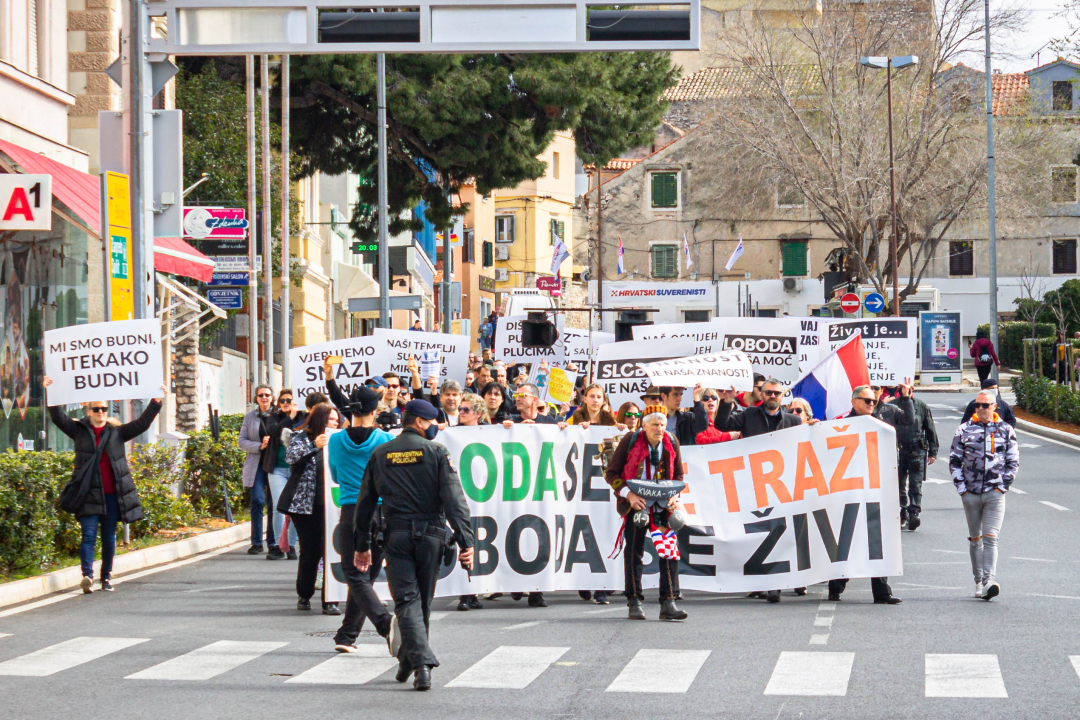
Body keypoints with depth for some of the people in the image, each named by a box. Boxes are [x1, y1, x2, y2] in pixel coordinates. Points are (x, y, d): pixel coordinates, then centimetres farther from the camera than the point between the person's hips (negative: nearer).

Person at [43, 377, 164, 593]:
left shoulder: (117, 432, 12)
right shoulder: (80, 431, 8)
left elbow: (142, 423, 9)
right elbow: (59, 418, 0)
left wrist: (156, 402, 1)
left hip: (112, 494, 2)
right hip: (89, 494, -2)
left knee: (109, 537, 8)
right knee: (89, 535, -12)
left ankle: (106, 578, 17)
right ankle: (87, 575, -21)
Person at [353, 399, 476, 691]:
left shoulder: (380, 455, 9)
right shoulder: (436, 452, -1)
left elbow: (365, 502, 12)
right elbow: (454, 499, -10)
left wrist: (362, 545, 18)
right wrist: (465, 541, -11)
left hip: (396, 536, 1)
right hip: (430, 535, -1)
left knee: (406, 601, -4)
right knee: (423, 601, 14)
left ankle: (421, 662, -21)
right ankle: (408, 662, 24)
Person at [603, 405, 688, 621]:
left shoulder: (671, 442, 1)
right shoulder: (630, 440, -8)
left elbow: (678, 475, 12)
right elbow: (611, 473, -4)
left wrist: (674, 497, -6)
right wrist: (628, 494, -18)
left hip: (663, 505, 2)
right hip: (636, 504, -2)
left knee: (669, 552, -5)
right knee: (633, 552, -1)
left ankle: (668, 603, -2)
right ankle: (634, 603, 7)